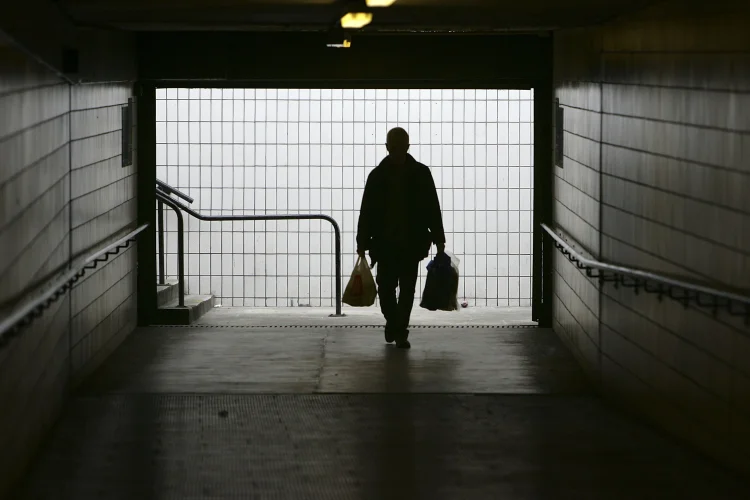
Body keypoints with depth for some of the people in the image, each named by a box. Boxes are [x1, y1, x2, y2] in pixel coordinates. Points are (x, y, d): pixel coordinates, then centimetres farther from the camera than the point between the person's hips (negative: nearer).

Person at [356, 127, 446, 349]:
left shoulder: (421, 173, 2)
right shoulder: (377, 175, 3)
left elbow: (432, 208, 3)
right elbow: (367, 211, 3)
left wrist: (439, 239, -1)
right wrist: (362, 242, 0)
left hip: (412, 242, -1)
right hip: (385, 243, 1)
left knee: (407, 289, -2)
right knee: (385, 287, 2)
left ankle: (399, 331, 4)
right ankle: (394, 323, 26)